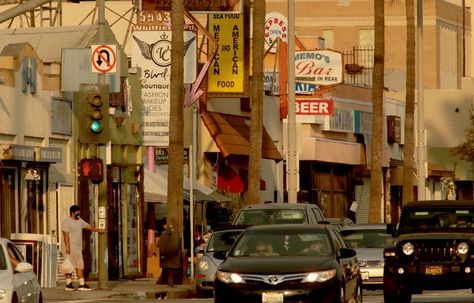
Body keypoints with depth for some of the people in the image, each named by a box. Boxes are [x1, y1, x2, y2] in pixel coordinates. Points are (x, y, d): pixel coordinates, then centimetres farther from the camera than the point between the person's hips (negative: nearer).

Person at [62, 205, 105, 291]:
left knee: (80, 265, 5)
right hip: (71, 248, -9)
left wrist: (98, 230, 21)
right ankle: (68, 284, 2)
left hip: (78, 248, 9)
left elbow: (88, 226, 23)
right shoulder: (67, 221, -12)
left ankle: (82, 284, 5)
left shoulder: (79, 221, 14)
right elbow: (66, 235, -17)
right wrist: (67, 247, -22)